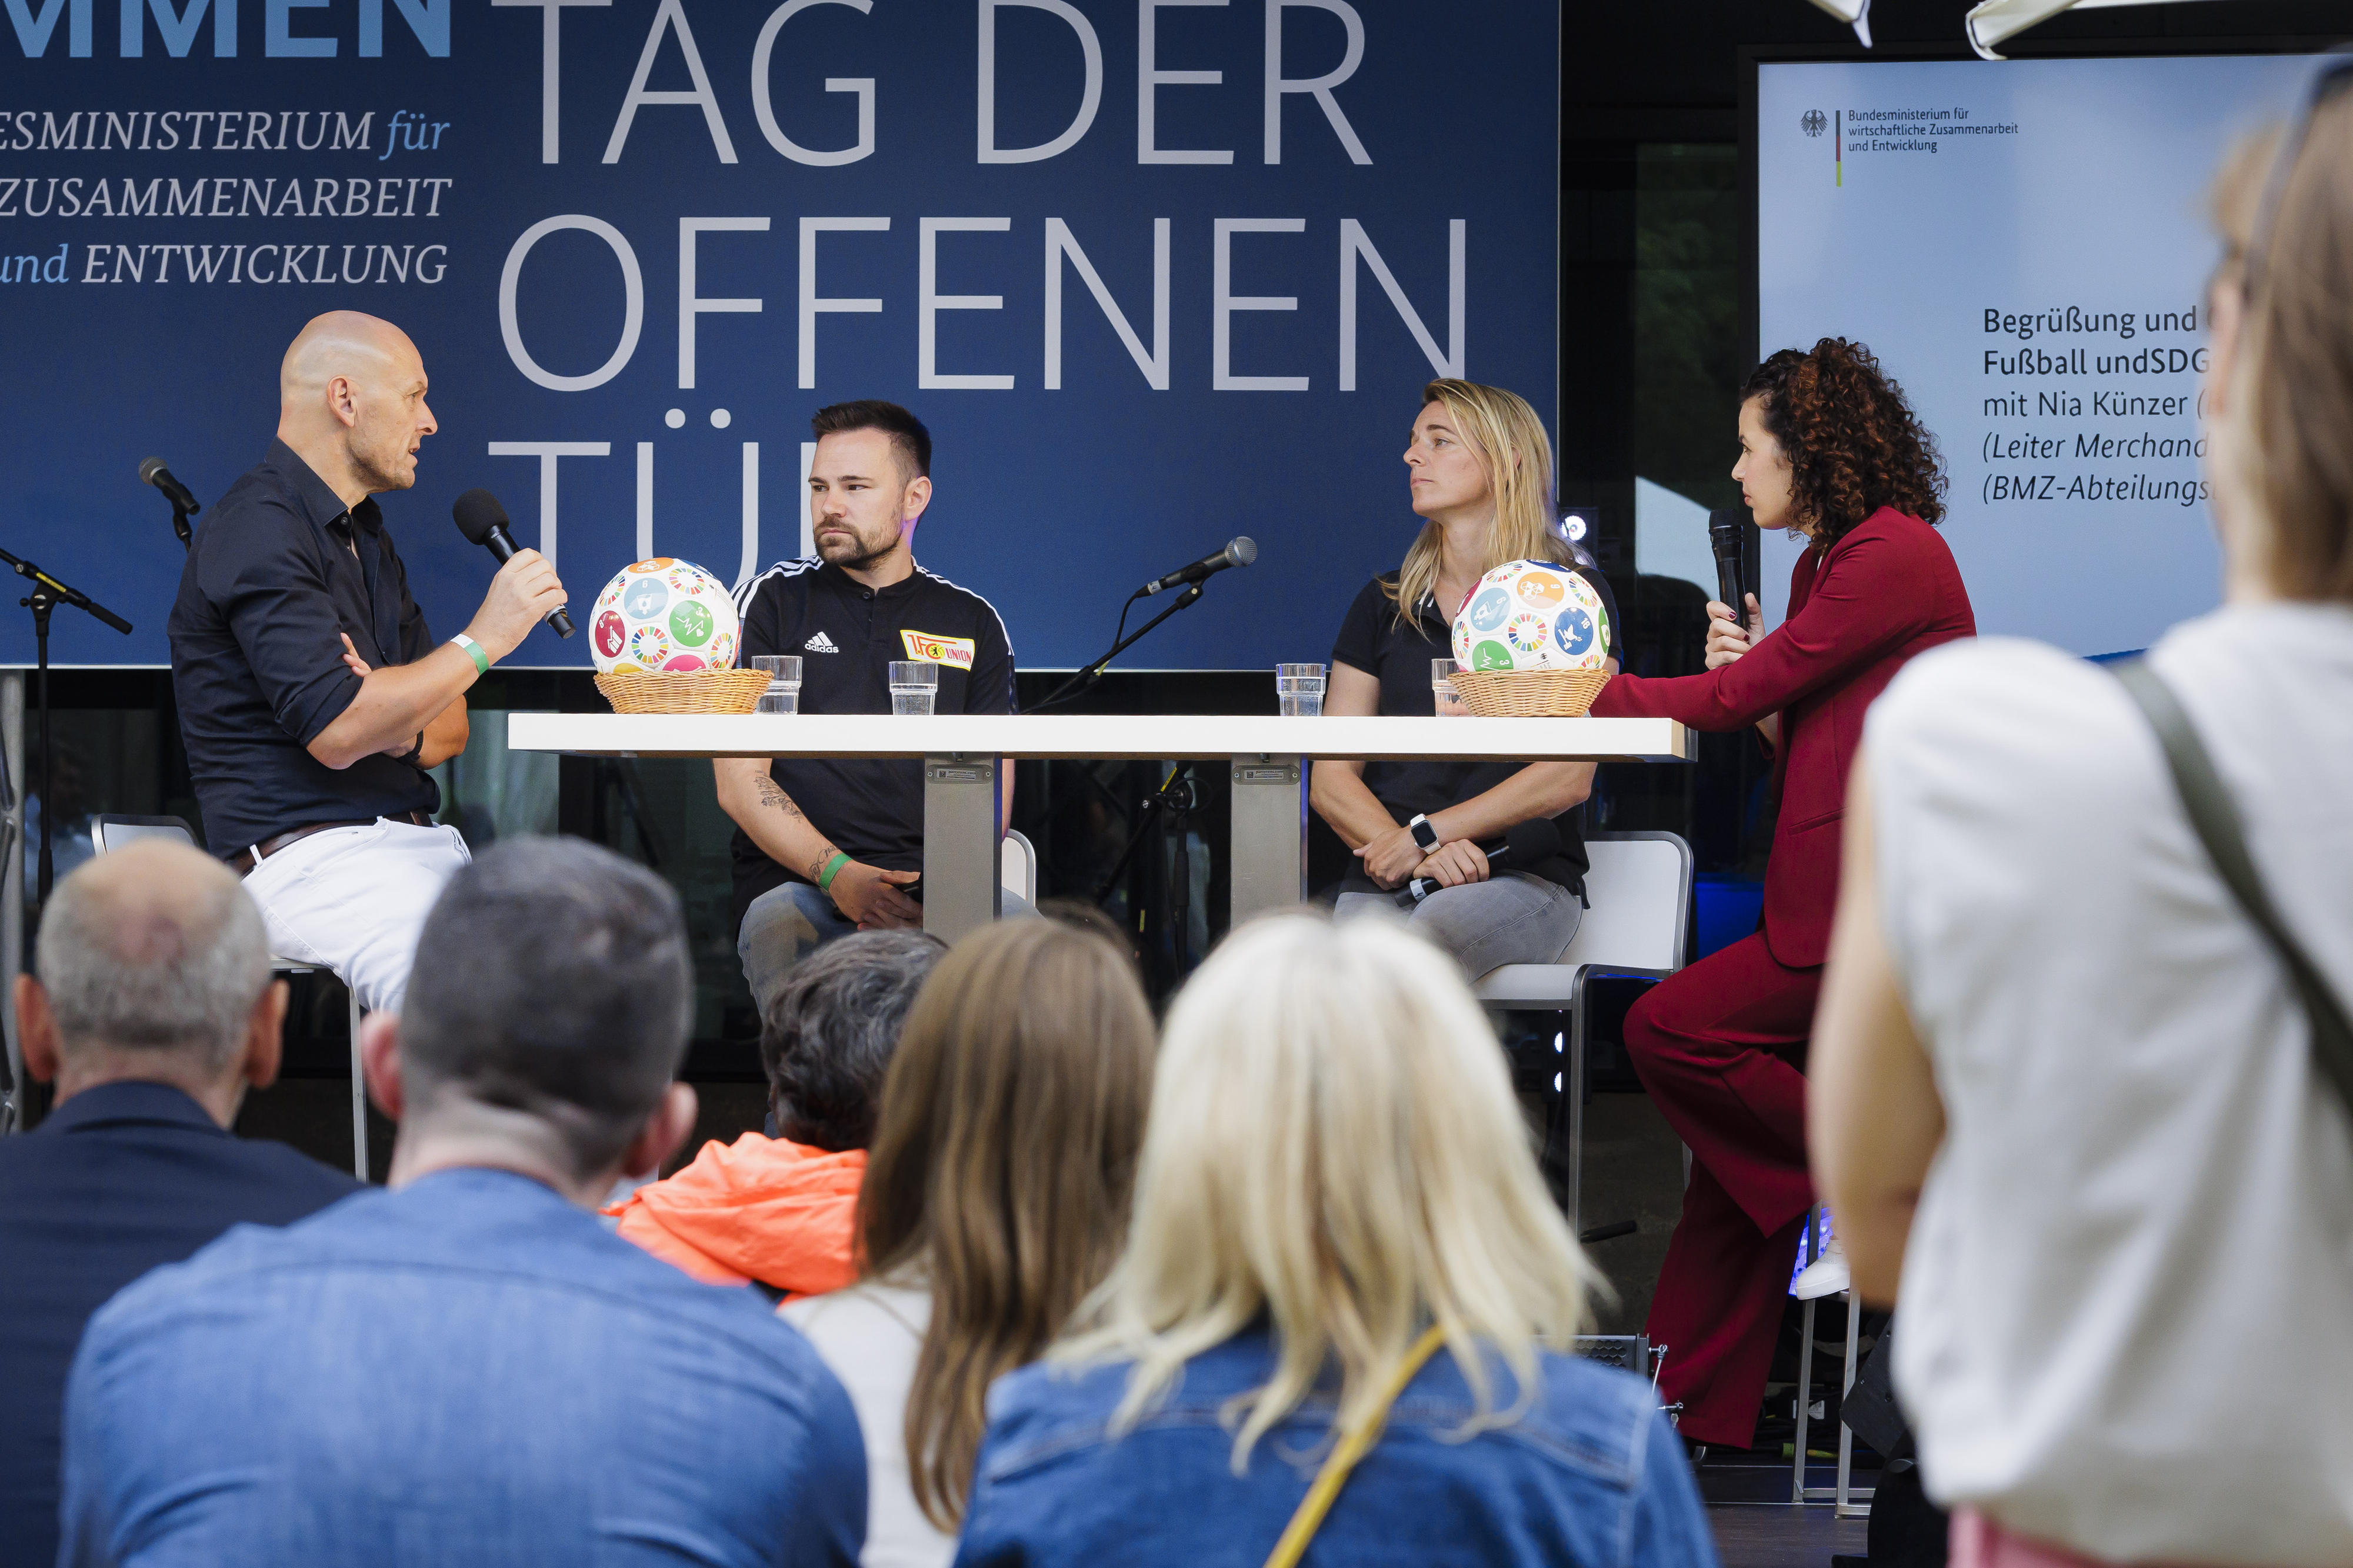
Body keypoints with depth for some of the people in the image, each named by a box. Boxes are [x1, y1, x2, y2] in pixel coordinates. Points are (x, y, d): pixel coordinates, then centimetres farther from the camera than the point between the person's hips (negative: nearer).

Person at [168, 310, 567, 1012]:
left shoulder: (365, 533, 22)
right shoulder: (259, 530, -9)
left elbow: (450, 730, 24)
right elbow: (335, 731, -19)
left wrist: (401, 732, -1)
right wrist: (483, 640, -11)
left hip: (410, 843, 9)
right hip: (304, 856, -9)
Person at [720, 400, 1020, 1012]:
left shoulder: (972, 623, 18)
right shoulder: (770, 603, 13)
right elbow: (739, 782, 4)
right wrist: (838, 874, -13)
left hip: (941, 892, 1)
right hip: (794, 885, -1)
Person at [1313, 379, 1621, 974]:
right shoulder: (1383, 603, 17)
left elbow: (1570, 775, -4)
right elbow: (1331, 780, 11)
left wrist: (1427, 834, -12)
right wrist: (1420, 856, -9)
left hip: (1522, 876, -3)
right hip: (1386, 878, 3)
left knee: (1426, 937, -39)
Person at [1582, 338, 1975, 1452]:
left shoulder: (1892, 557, -12)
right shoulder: (1828, 563, 20)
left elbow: (1743, 693, -13)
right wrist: (1750, 677, 3)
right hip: (1827, 901, 10)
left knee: (1668, 1032, -16)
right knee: (1734, 1152, 3)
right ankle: (1701, 1416, 4)